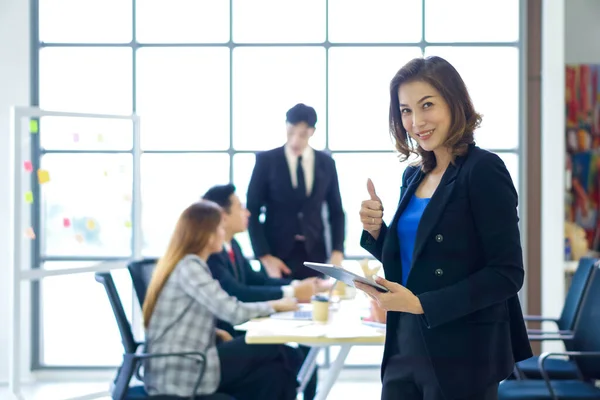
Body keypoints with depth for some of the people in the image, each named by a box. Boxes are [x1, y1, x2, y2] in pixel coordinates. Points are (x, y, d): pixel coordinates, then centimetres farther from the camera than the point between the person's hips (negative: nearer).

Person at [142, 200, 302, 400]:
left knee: (273, 369, 3)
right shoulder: (189, 266, -15)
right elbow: (234, 312, -21)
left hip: (176, 366, 9)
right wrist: (275, 305, -5)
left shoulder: (182, 263, 13)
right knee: (275, 353, -4)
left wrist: (216, 332, 2)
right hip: (182, 372, -9)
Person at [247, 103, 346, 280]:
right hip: (276, 257, -2)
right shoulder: (266, 160, -2)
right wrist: (264, 256, -11)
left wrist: (337, 252, -3)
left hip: (314, 256, 2)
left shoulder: (326, 163, 6)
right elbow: (252, 211, -2)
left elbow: (336, 212, 11)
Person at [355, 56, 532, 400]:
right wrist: (376, 231, -1)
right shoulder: (414, 175, 10)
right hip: (405, 349, 7)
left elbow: (507, 274, -16)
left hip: (463, 358, -7)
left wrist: (422, 304, -21)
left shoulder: (484, 169, -11)